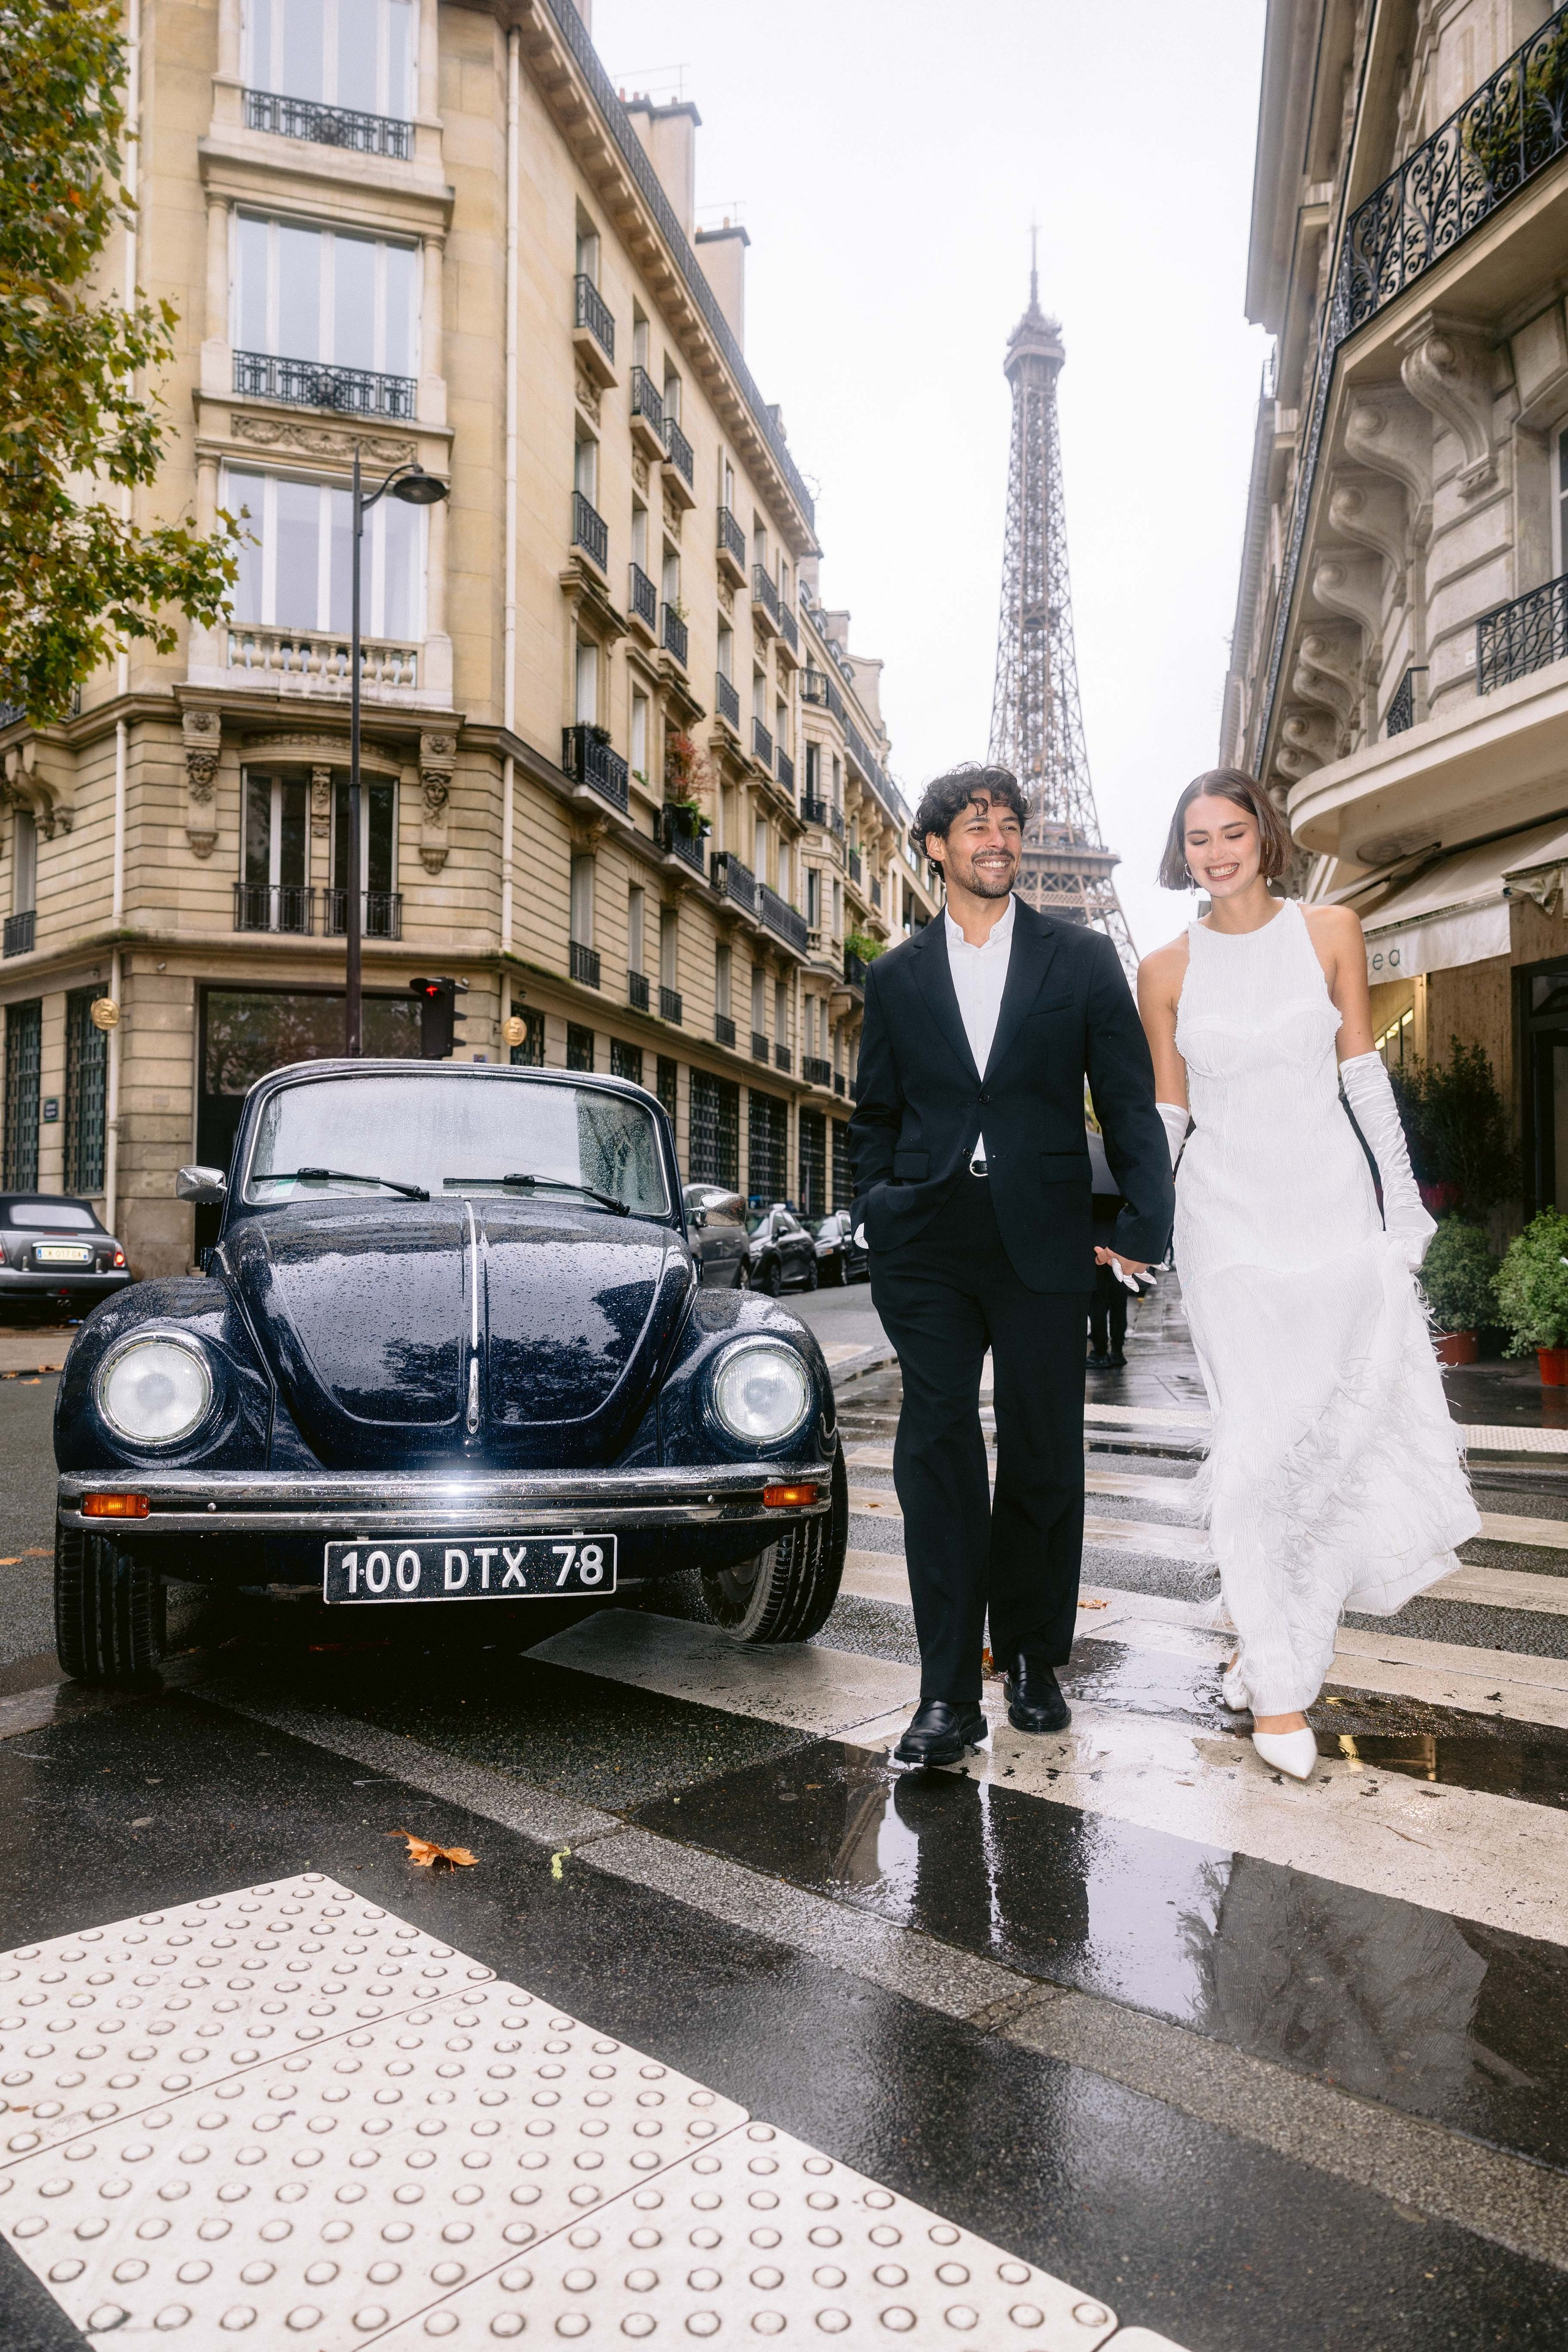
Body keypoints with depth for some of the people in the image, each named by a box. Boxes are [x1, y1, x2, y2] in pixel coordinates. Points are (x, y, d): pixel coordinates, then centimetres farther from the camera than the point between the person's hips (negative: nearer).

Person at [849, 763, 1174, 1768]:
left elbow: (1130, 1100, 5)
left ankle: (1033, 1658, 26)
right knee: (938, 1451, -4)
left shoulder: (1082, 958, 7)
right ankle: (949, 1694, 1)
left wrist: (1146, 1223, -2)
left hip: (1044, 1238, 0)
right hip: (929, 1242, 1)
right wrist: (877, 1214, 4)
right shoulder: (896, 975, 12)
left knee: (1044, 1458, 7)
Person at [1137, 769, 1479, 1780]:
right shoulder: (1168, 970, 4)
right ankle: (1278, 1677, 8)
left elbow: (1365, 1077, 6)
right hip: (1227, 1220, -1)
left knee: (1349, 1427, 3)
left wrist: (1404, 1203, 2)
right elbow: (1165, 1116, 7)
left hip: (1332, 1205, 1)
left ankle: (1285, 1630, 26)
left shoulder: (1330, 930, 5)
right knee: (1263, 1440, -3)